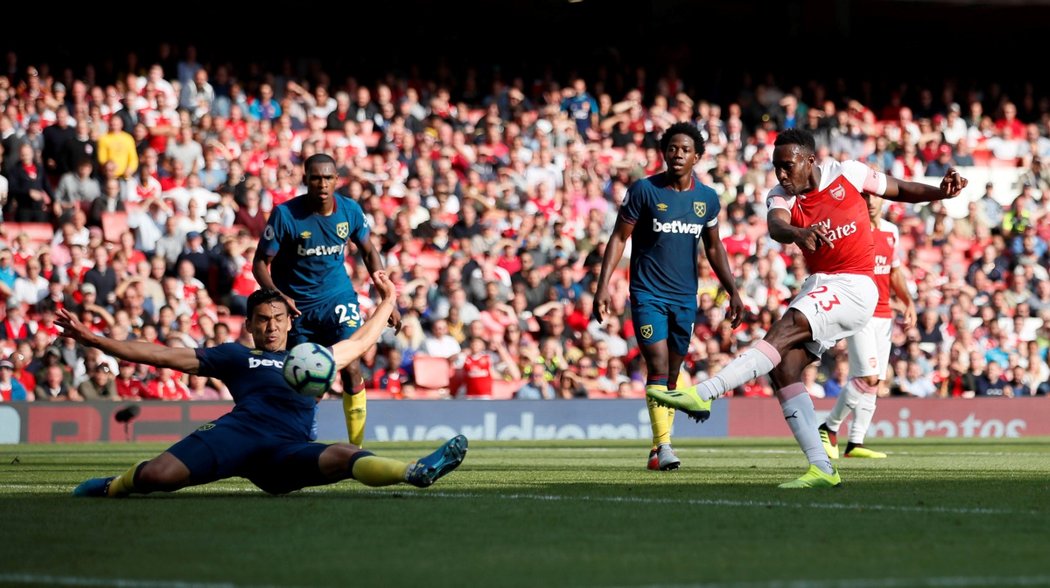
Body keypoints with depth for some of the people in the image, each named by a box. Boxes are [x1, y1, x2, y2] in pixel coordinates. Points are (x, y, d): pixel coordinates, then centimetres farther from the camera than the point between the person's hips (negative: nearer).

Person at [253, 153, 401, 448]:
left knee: (351, 368, -16)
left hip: (338, 299, 1)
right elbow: (261, 263, -11)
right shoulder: (285, 214, -16)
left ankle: (358, 448, -11)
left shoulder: (350, 210, -6)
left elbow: (368, 251, 11)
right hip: (296, 306, -1)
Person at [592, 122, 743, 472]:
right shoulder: (644, 190, -6)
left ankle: (657, 451, 16)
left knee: (672, 376, 7)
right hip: (648, 294, -4)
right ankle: (663, 445, -20)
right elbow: (619, 238, -2)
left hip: (685, 297, 4)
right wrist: (603, 285, -10)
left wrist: (732, 291, 13)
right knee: (658, 367, -16)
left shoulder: (707, 198, 5)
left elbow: (713, 247, 17)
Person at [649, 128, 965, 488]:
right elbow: (775, 226, -23)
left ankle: (702, 394, -36)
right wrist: (798, 233, -46)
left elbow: (900, 190, 12)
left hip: (853, 287, -6)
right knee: (784, 368, -9)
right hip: (818, 288, 6)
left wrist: (940, 192, -5)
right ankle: (822, 469, -7)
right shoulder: (782, 197, 2)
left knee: (784, 330, -25)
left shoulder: (847, 174, -4)